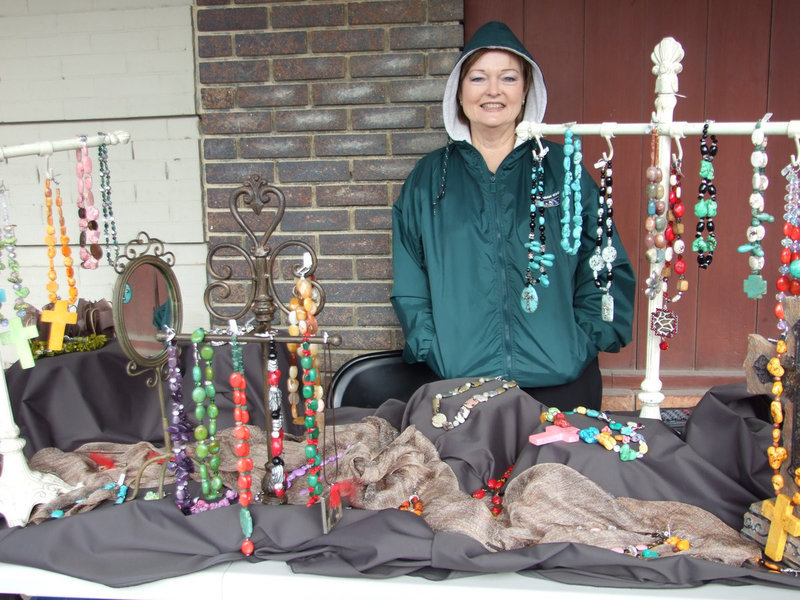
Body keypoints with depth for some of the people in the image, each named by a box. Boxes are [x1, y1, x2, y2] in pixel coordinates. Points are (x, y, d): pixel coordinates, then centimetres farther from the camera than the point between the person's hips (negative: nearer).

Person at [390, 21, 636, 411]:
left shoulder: (562, 169, 6)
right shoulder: (429, 178, 7)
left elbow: (608, 269, 4)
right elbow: (410, 282, 5)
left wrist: (584, 343, -5)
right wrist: (434, 351, -6)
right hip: (459, 382, 0)